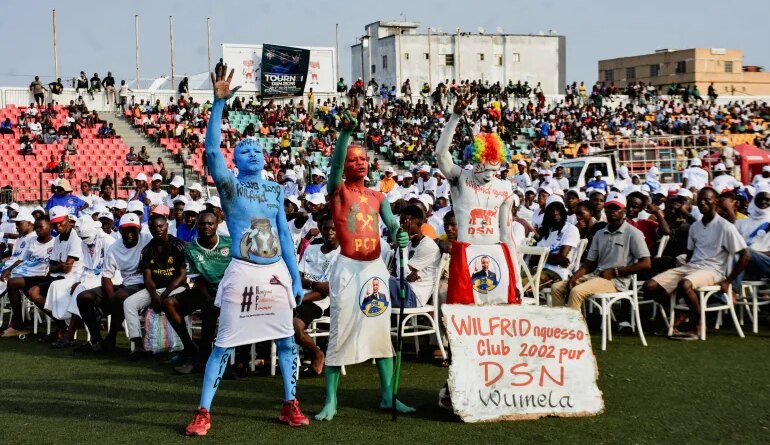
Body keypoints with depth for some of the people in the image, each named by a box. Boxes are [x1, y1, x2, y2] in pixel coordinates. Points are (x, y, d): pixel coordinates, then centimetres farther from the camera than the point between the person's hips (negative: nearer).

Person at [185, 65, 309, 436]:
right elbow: (212, 150, -18)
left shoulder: (275, 191, 12)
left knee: (286, 340, 9)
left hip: (276, 272, 5)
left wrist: (296, 278, 9)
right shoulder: (229, 186, -1)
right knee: (224, 344, -2)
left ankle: (289, 406, 23)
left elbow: (284, 235, 13)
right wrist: (218, 104, -27)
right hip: (242, 272, -4)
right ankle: (203, 413, 4)